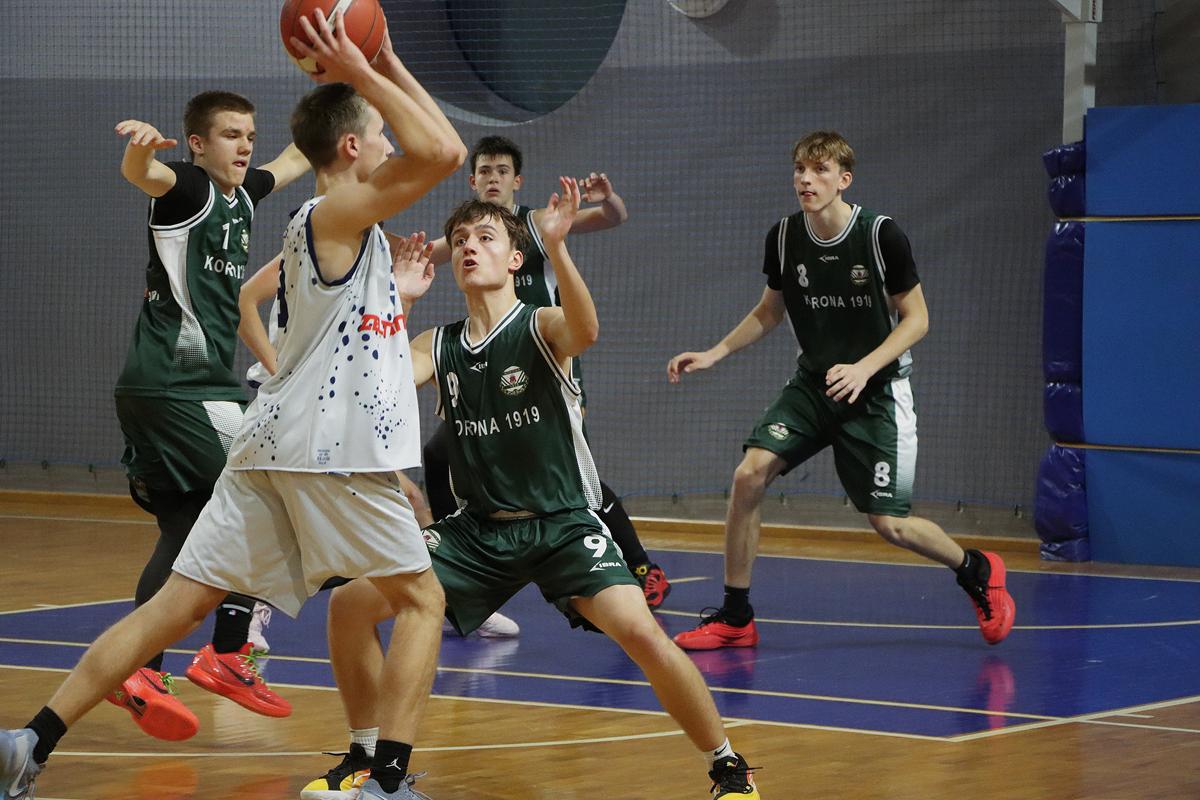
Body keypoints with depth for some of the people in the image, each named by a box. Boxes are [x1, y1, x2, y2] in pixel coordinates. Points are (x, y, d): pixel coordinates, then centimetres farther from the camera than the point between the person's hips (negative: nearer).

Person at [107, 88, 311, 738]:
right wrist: (141, 148, -55)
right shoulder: (189, 186, -8)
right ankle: (227, 654, -2)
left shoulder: (239, 194, 17)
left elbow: (293, 160, 37)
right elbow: (144, 174, -32)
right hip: (176, 386, -10)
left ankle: (139, 672, 10)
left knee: (183, 530, 9)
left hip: (189, 386, 10)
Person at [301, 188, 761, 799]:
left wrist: (556, 246, -47)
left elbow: (585, 331, -34)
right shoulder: (437, 346, 5)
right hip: (477, 527, 5)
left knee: (640, 633, -26)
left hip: (562, 524, -5)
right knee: (351, 603, -7)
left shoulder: (541, 327, -9)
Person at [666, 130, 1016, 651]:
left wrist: (863, 369, -23)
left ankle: (978, 573, 26)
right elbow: (769, 311, 13)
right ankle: (735, 619, -6)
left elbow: (916, 319, -9)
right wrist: (714, 354, 2)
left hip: (876, 393, -4)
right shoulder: (784, 237, -4)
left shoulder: (881, 236, -17)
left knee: (888, 524, -5)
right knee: (750, 473, -17)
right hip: (813, 384, 4)